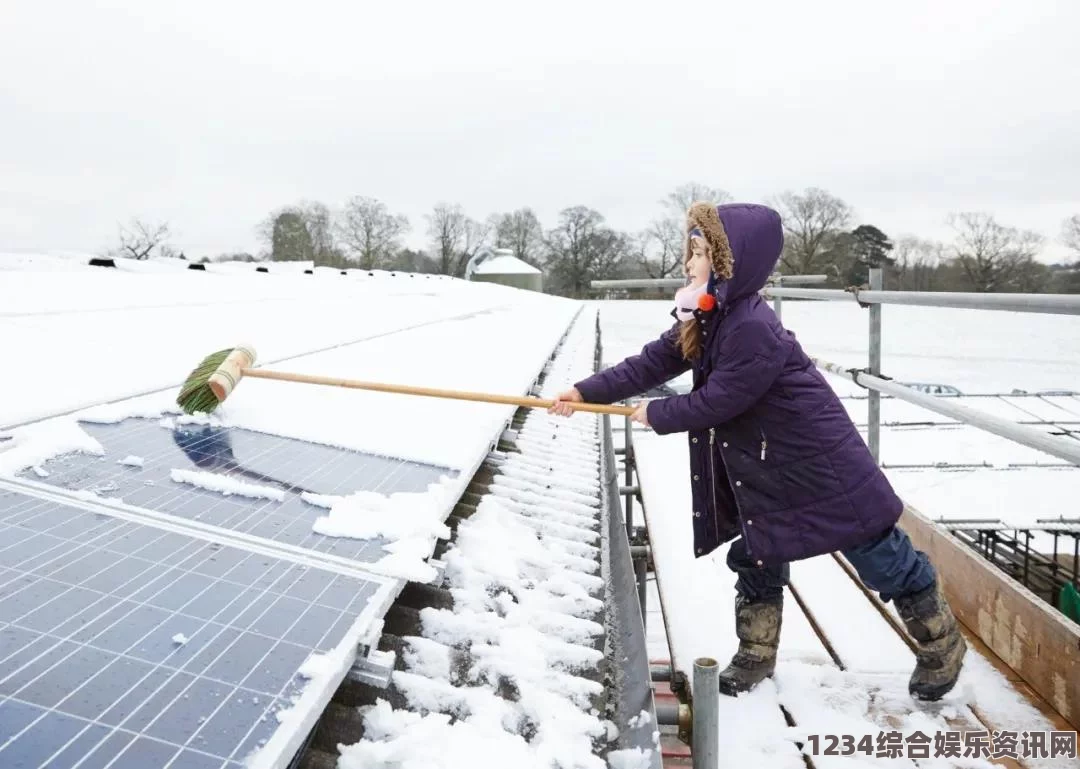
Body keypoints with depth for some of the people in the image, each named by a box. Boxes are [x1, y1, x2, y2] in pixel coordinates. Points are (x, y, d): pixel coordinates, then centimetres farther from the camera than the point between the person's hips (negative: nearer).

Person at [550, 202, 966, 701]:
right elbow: (652, 363, 0)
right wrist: (587, 392, -5)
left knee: (883, 557, 7)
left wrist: (656, 416, -9)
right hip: (762, 467, 9)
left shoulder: (753, 328, -30)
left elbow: (717, 401, -25)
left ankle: (942, 645, 31)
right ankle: (755, 656, 34)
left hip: (821, 463, -9)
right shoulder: (706, 319, 0)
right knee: (756, 556, 16)